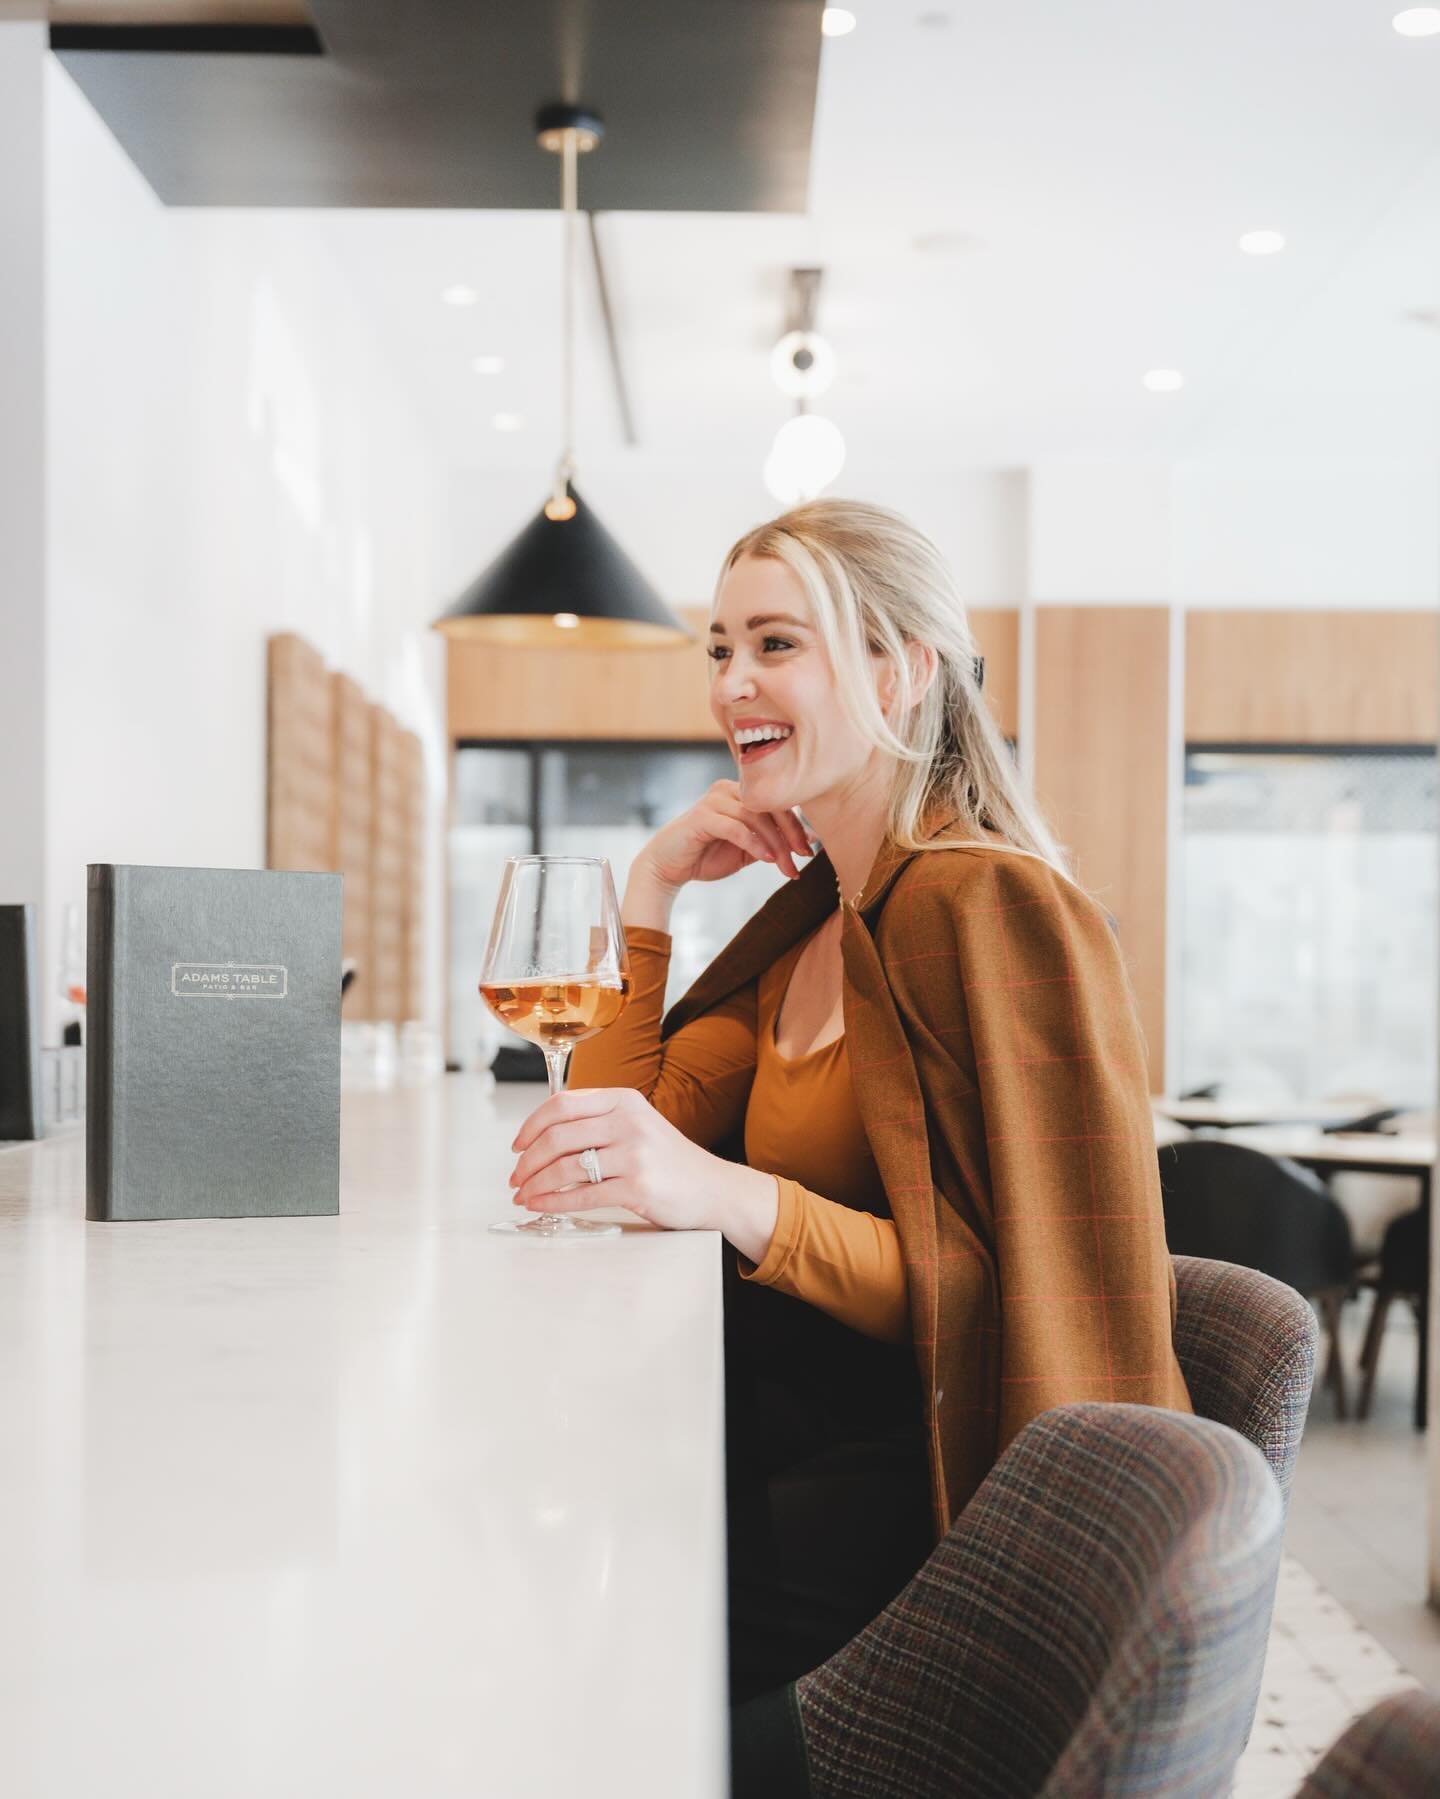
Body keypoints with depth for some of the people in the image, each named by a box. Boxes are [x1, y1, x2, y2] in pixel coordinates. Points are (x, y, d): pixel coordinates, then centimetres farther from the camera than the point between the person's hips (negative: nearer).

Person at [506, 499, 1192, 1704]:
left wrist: (733, 1199, -32)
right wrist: (649, 890, 5)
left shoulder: (988, 907, -13)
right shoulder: (810, 919, 14)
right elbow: (615, 1144, 9)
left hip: (941, 1478, -7)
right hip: (805, 1422, 8)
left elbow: (1020, 1295, -19)